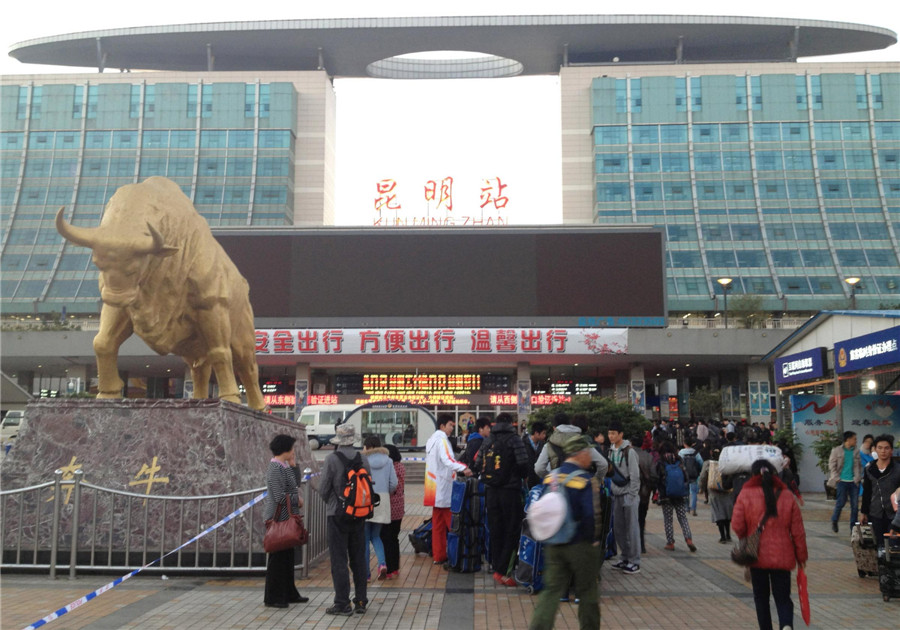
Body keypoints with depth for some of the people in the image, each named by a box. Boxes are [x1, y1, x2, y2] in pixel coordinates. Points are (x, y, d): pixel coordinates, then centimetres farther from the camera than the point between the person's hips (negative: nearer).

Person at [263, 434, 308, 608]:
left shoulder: (283, 467, 14)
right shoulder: (275, 469, -18)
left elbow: (292, 486, 17)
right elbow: (280, 497, -23)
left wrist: (292, 466, 9)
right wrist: (298, 500, -10)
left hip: (286, 519, 10)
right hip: (278, 519, -10)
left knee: (287, 557, 16)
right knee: (278, 558, -2)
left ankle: (289, 594, 26)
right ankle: (273, 597, 7)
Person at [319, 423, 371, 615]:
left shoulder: (331, 459, -13)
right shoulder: (363, 459, 1)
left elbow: (323, 489, -10)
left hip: (337, 515, -5)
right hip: (359, 515, 5)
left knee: (339, 560, 2)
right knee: (359, 559, 13)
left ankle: (342, 603, 4)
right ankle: (361, 601, 18)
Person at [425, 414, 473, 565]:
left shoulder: (431, 439, 17)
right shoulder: (442, 439, -13)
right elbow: (447, 459, -30)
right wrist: (463, 468, -45)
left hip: (435, 490, 9)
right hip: (444, 487, -9)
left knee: (438, 524, 11)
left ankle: (438, 555, 14)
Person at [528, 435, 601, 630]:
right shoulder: (584, 480, -16)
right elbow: (589, 515, -20)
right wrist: (593, 539, -7)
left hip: (553, 545, 5)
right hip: (580, 545, -5)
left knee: (552, 590, 8)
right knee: (587, 591, 12)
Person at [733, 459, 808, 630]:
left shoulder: (745, 495, -6)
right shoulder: (787, 496, 0)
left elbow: (737, 525, -8)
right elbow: (797, 530, 2)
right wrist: (801, 555, 12)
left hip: (757, 556, -1)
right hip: (782, 557, 1)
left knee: (761, 597, 15)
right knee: (782, 597, 7)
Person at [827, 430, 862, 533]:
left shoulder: (856, 451, 8)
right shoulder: (837, 450, -1)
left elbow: (860, 465, 12)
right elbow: (832, 465, -1)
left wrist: (858, 477, 0)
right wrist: (836, 478, -8)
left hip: (853, 481, 3)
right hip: (842, 481, -3)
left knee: (855, 504, 2)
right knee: (841, 502, -5)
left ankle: (853, 526, 13)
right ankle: (834, 521, 17)